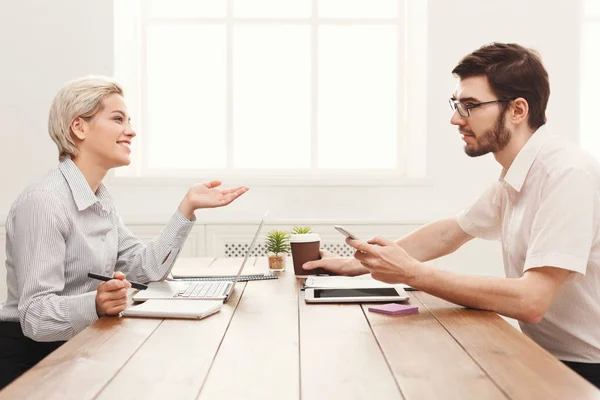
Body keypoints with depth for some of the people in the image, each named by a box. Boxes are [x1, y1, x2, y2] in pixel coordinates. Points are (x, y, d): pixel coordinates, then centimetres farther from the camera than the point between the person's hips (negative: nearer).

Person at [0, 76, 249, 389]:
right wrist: (96, 304, -42)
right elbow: (35, 315, -24)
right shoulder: (43, 201, -21)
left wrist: (187, 207, -3)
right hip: (32, 356, -8)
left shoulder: (100, 198, 8)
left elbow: (147, 269, 1)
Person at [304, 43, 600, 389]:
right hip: (544, 354, 7)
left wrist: (411, 272, -25)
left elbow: (529, 300, -30)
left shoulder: (568, 173, -23)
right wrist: (360, 263, 9)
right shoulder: (513, 179, 5)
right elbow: (448, 234, 15)